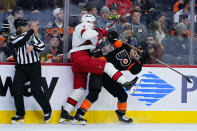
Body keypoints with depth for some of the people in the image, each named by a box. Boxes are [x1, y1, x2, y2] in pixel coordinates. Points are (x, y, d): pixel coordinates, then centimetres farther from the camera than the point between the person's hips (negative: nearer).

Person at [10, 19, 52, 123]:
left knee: (36, 90, -13)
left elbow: (42, 46, 1)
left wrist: (33, 46, -16)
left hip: (34, 66, -2)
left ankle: (47, 111, 4)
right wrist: (31, 31, -17)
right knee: (16, 89, -9)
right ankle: (20, 114, 6)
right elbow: (21, 41, -18)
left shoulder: (32, 35, 6)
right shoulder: (13, 38, 4)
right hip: (21, 68, 2)